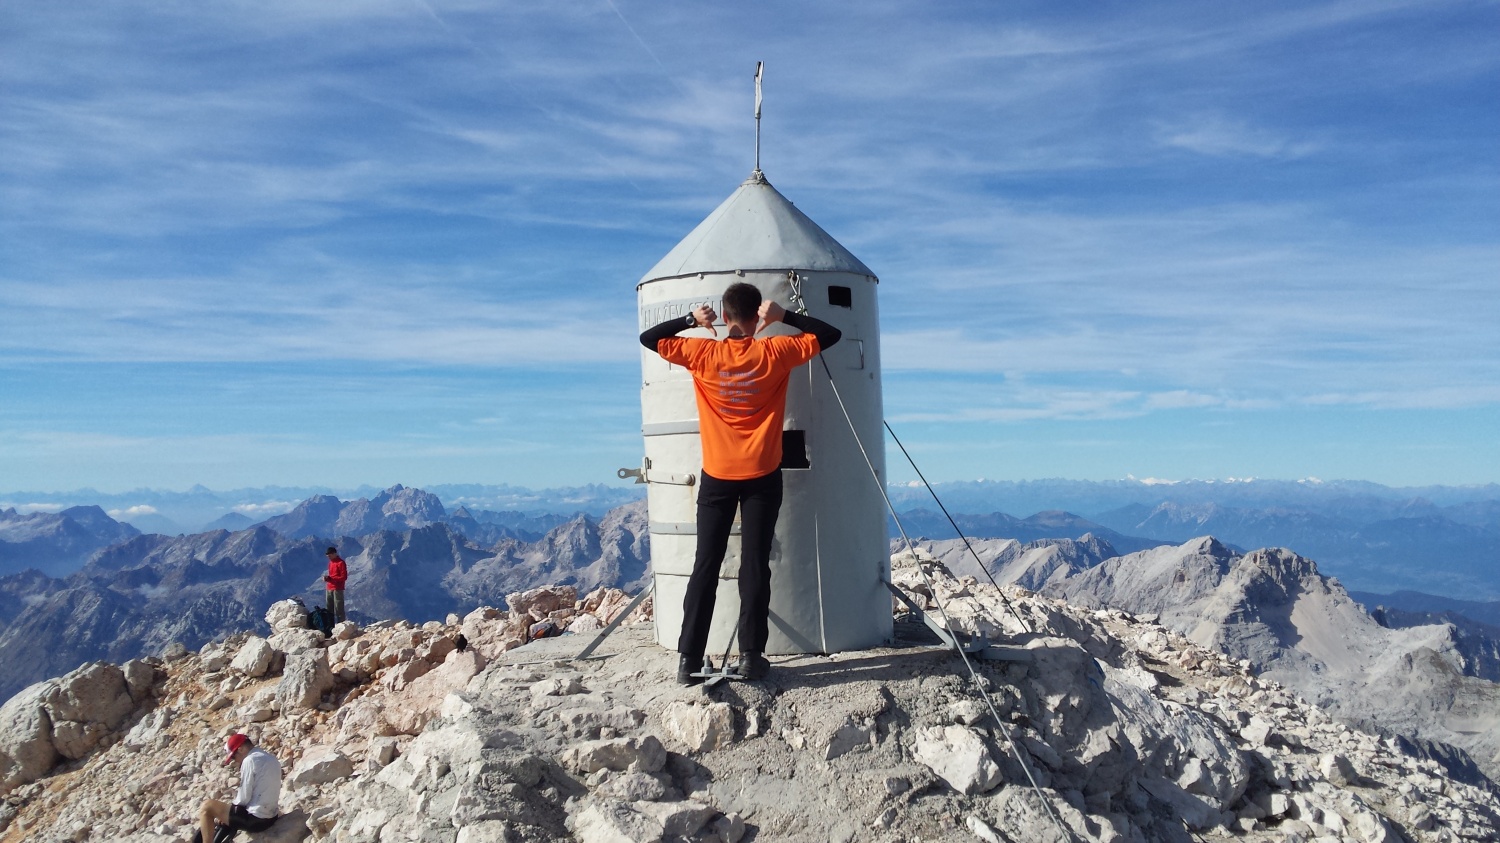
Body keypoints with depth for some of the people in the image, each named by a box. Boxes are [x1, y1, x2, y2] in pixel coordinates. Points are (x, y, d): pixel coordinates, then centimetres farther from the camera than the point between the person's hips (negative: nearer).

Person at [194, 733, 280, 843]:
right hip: (270, 817, 9)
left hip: (255, 820, -9)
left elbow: (244, 798, -14)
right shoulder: (271, 758, 12)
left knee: (207, 806, 2)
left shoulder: (250, 760, -14)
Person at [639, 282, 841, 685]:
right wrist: (785, 316, -3)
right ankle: (751, 656, 5)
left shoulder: (703, 353, -5)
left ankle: (688, 658, 6)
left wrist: (690, 319, 5)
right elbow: (831, 334, 1)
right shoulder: (775, 353, -7)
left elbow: (648, 338, 5)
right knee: (755, 565, 4)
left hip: (716, 477, 1)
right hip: (762, 476, -1)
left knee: (705, 566, 6)